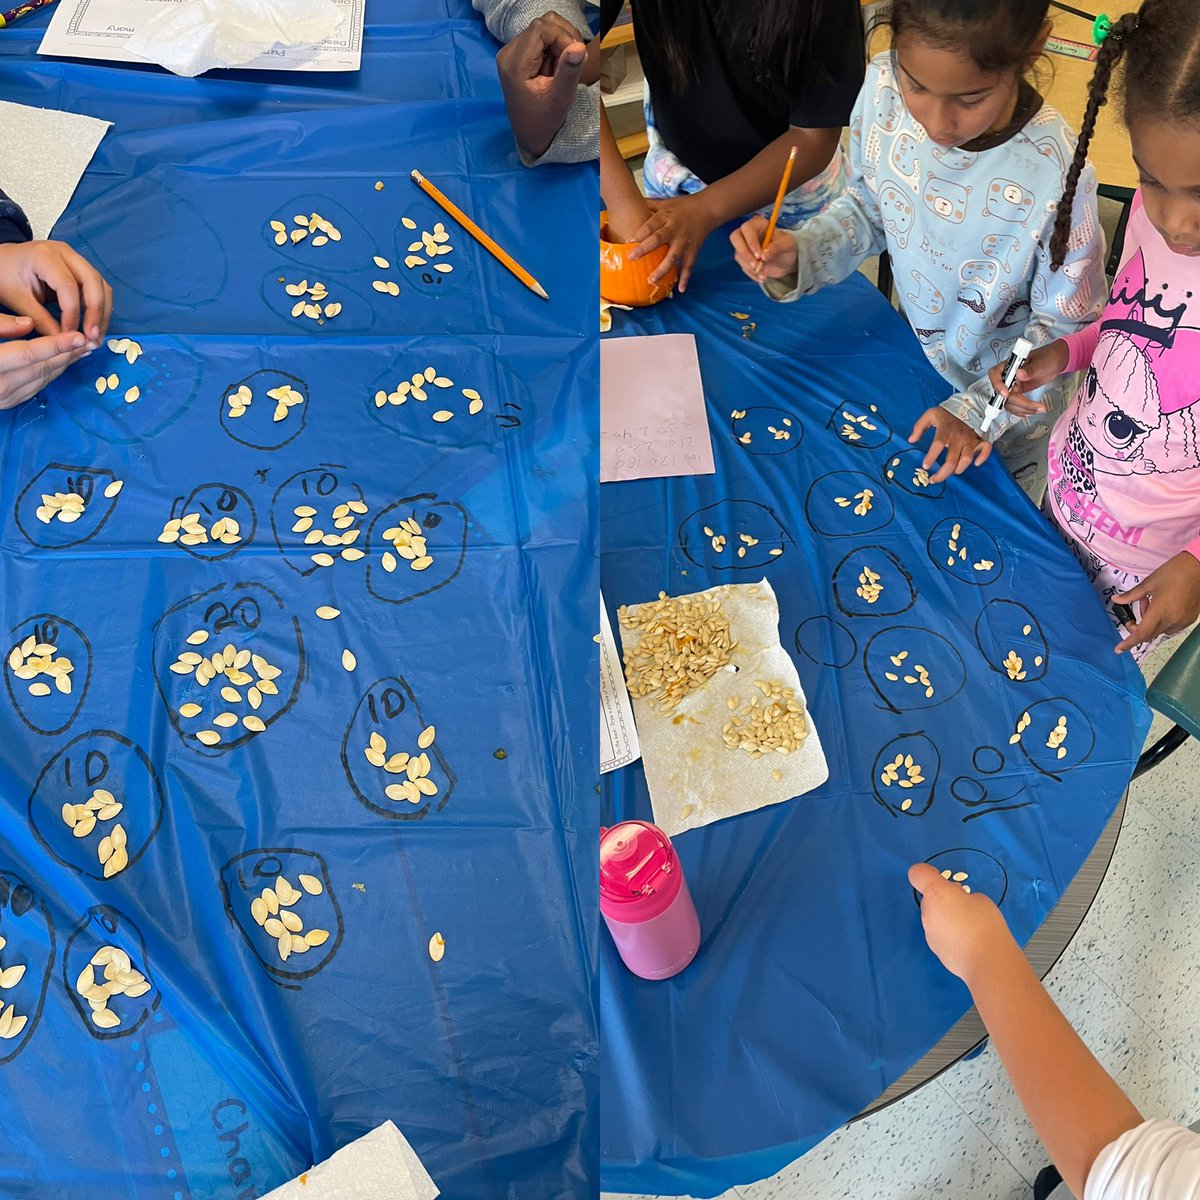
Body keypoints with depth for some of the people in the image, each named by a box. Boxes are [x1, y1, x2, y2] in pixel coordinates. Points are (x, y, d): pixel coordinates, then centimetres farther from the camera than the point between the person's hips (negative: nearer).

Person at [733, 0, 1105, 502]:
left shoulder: (1056, 174, -34)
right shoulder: (883, 86, -22)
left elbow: (1064, 326, -19)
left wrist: (980, 412, -24)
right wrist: (798, 254, -20)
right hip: (914, 363, 4)